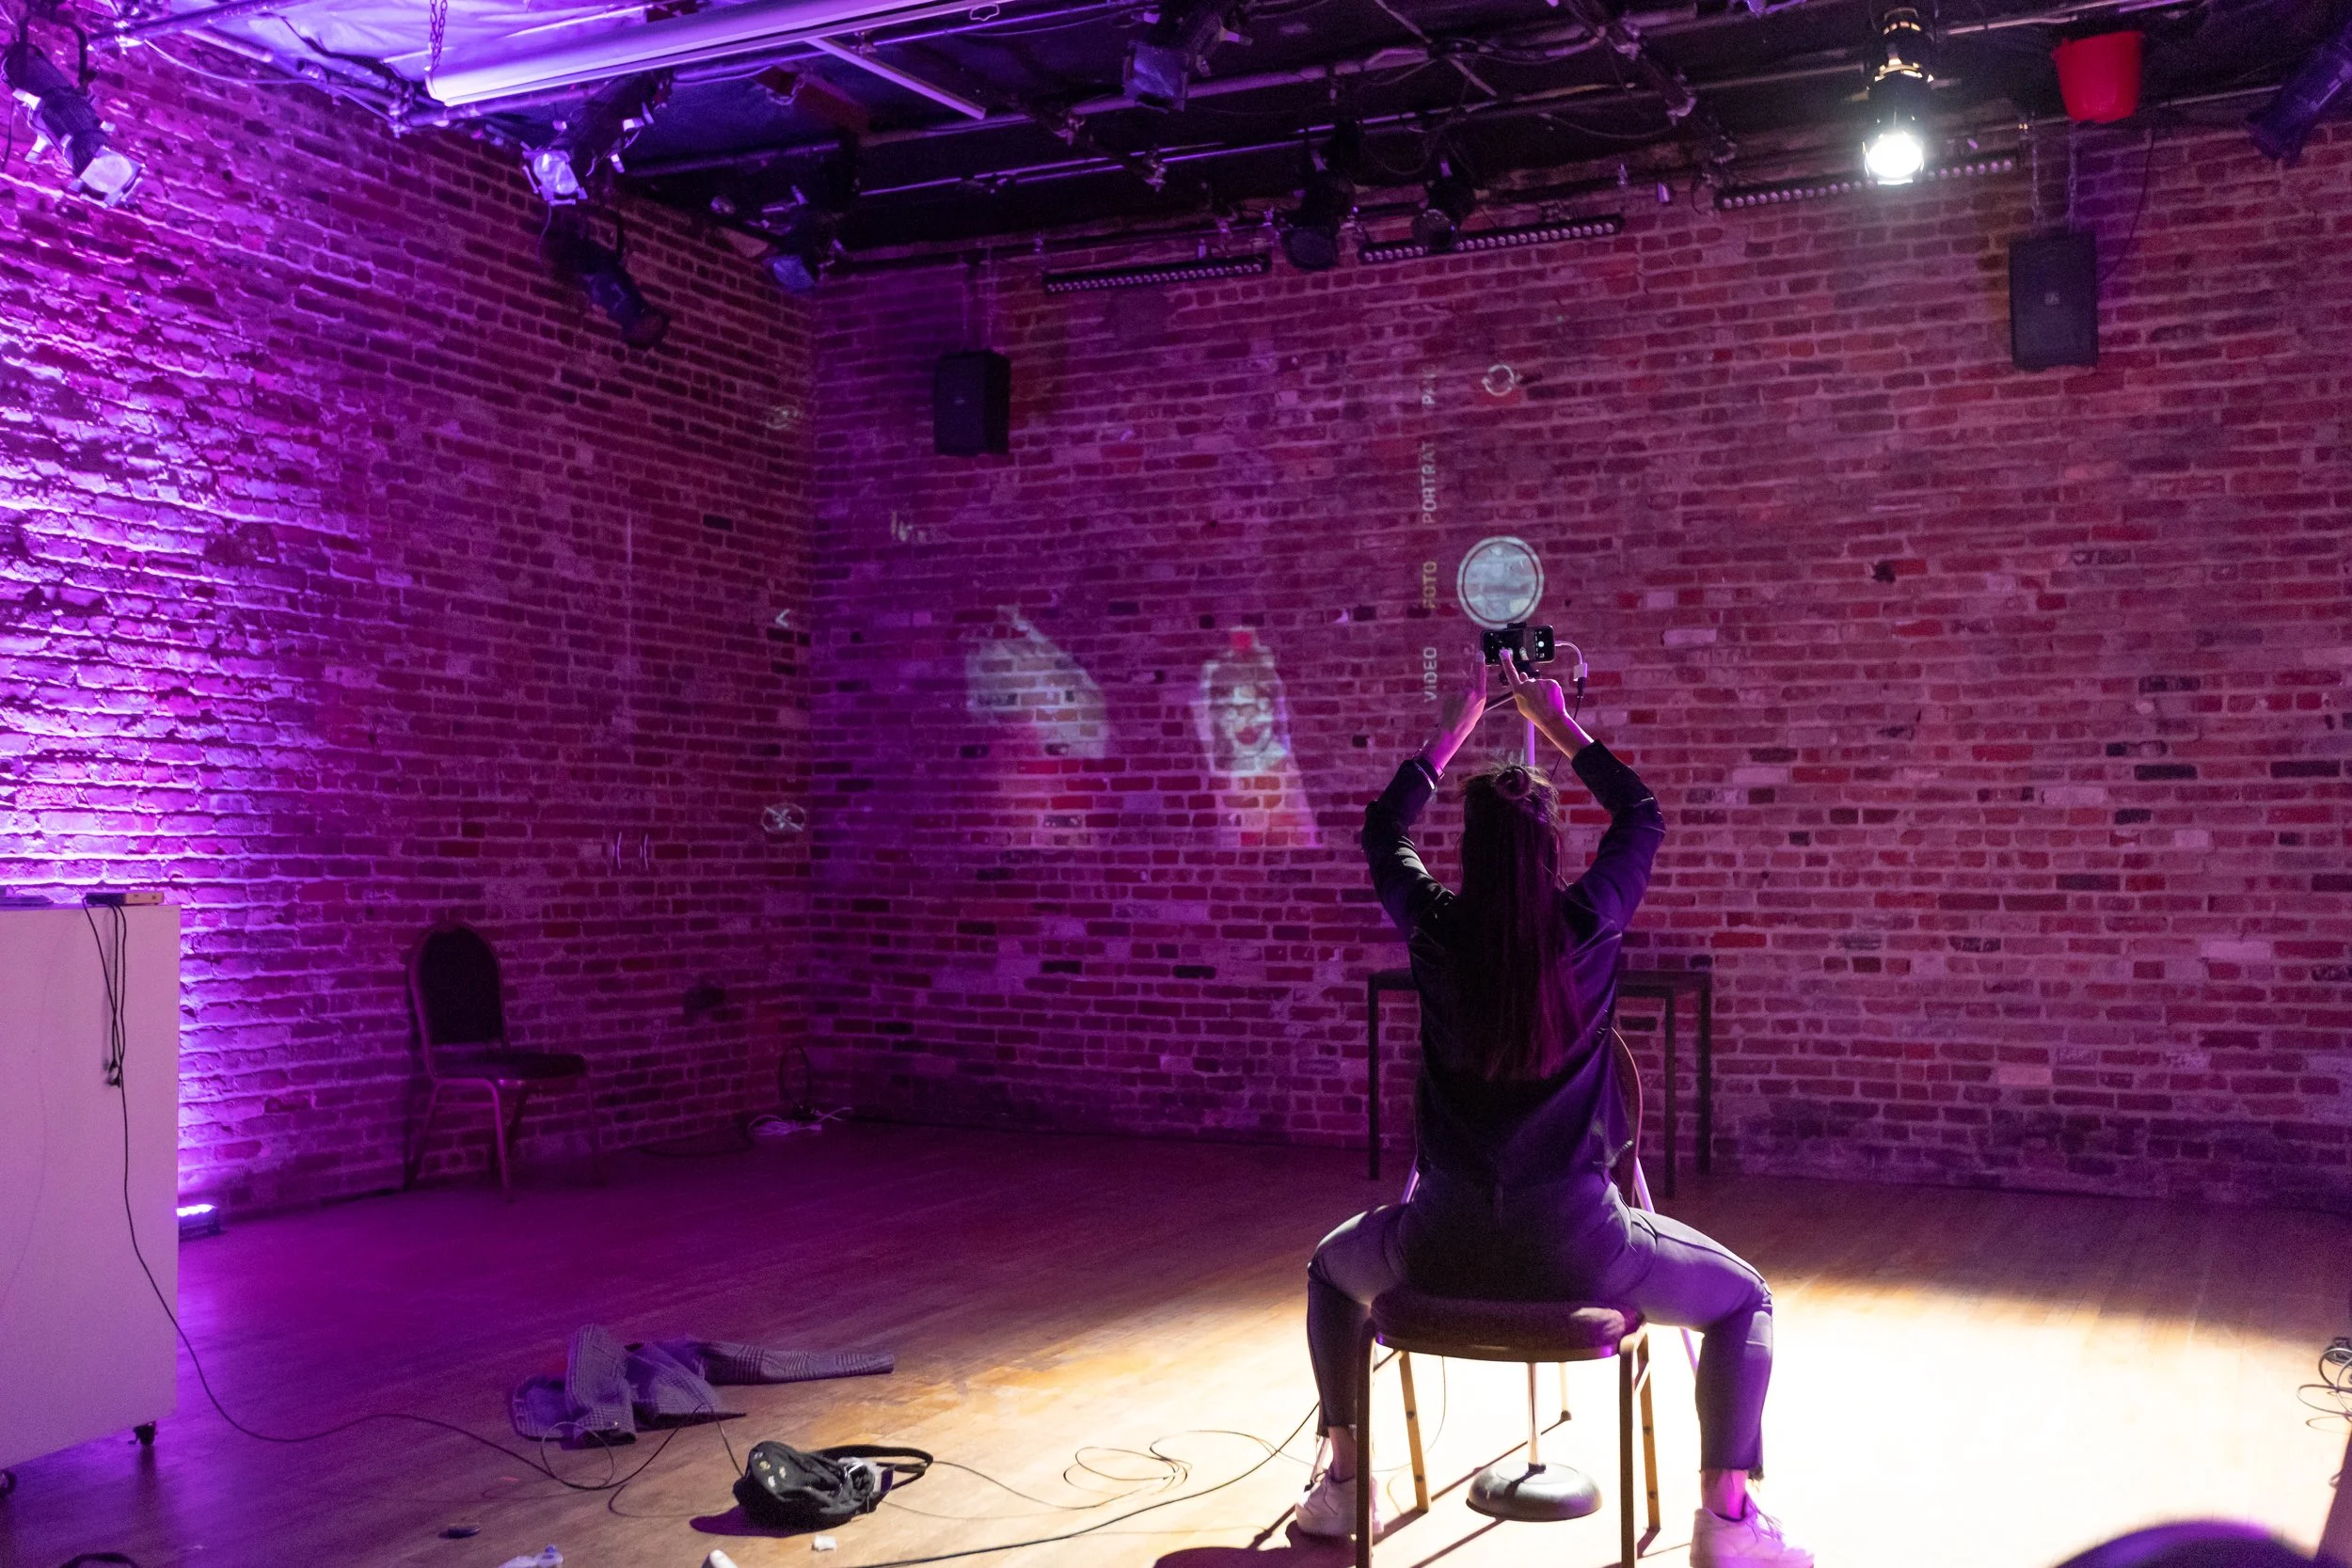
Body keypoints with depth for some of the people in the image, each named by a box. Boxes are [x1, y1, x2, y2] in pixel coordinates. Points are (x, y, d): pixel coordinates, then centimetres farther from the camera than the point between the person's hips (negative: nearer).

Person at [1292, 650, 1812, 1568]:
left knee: (1332, 1268, 34)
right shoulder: (1587, 925, -8)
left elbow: (1385, 828, 18)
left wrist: (1456, 725, 26)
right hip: (1575, 1248, -1)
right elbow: (1643, 817, 14)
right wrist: (1559, 724, 21)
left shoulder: (1436, 930, -4)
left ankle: (1342, 1485, 33)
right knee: (1744, 1301, 22)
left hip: (1445, 1245, 2)